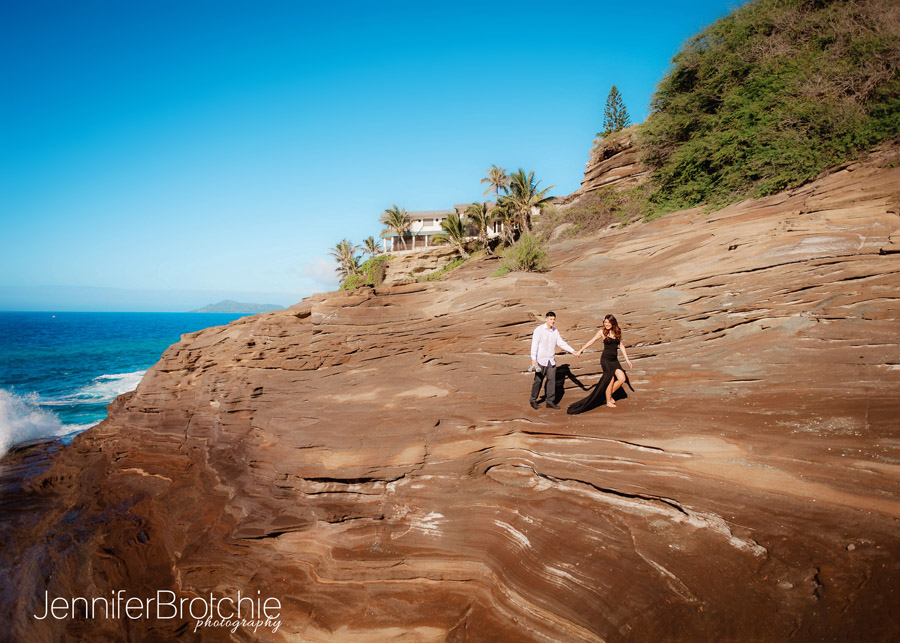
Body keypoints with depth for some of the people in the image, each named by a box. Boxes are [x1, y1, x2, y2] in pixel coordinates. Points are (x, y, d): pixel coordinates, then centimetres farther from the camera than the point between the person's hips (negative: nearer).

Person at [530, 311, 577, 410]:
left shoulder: (555, 331, 9)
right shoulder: (539, 330, -8)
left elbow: (561, 343, 10)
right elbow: (534, 345, -12)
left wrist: (573, 351, 0)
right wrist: (533, 359, -19)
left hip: (551, 360, 5)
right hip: (541, 360, -5)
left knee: (552, 380, 2)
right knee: (538, 380, 2)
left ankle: (550, 401, 9)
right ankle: (533, 400, 16)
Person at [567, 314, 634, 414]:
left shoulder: (617, 332, 9)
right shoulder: (602, 332, -2)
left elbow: (621, 345, 13)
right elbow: (591, 342, 4)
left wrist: (627, 359, 12)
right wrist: (580, 350, 6)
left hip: (614, 360, 4)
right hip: (605, 359, -4)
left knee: (622, 379, -6)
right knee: (611, 380, -4)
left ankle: (609, 394, 16)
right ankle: (608, 401, 14)